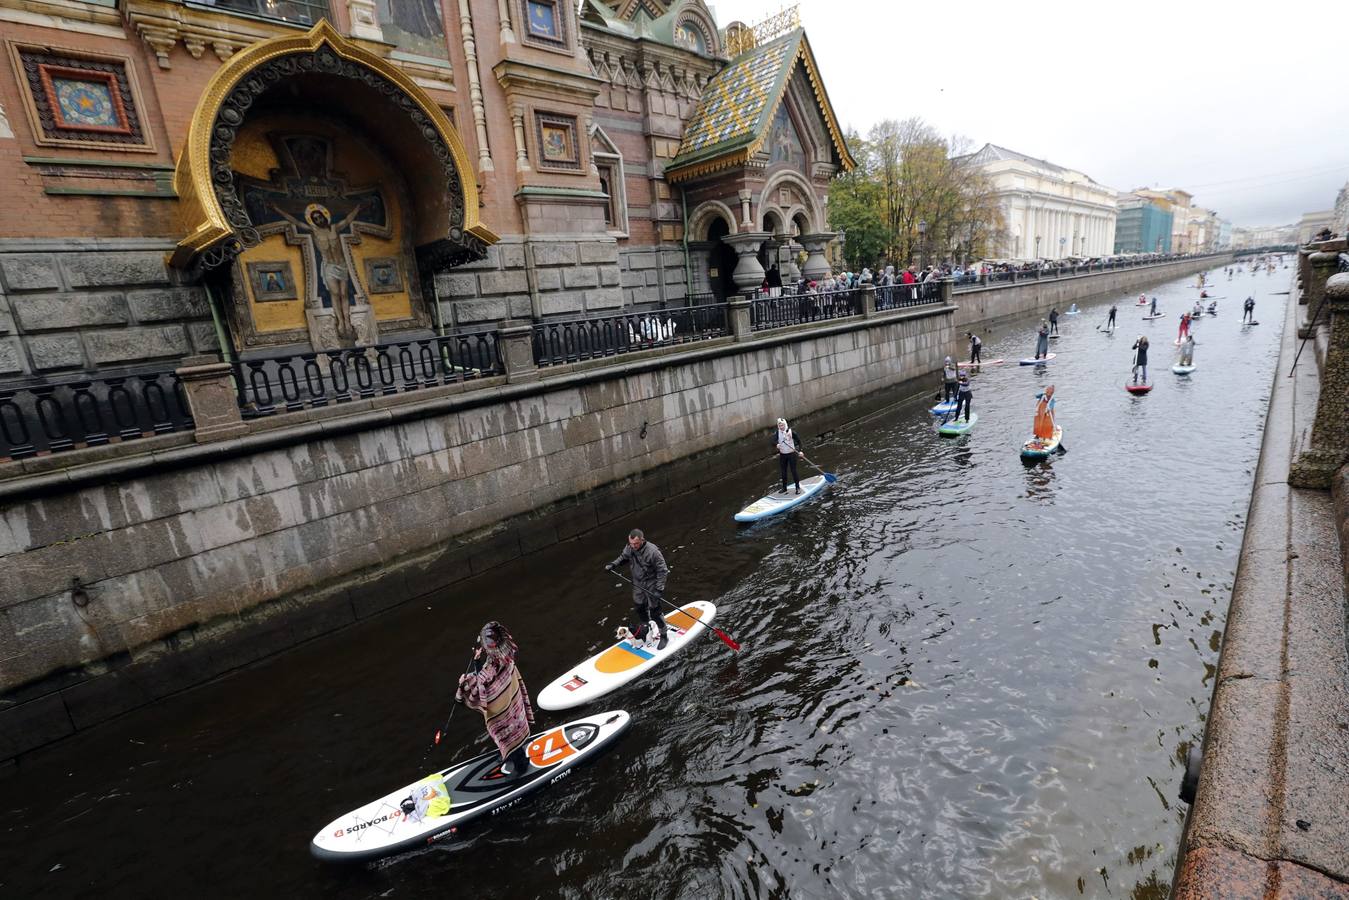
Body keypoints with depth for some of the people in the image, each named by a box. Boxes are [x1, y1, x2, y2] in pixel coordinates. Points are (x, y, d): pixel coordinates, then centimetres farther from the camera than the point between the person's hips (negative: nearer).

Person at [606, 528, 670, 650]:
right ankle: (647, 630, 44)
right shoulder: (629, 548, -11)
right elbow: (623, 557, 12)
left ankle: (664, 636, 22)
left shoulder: (652, 551, -30)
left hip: (652, 586, -6)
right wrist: (613, 565, -5)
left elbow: (662, 570, -22)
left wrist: (659, 589, -24)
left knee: (655, 612, 1)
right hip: (638, 585, 6)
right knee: (639, 608, 18)